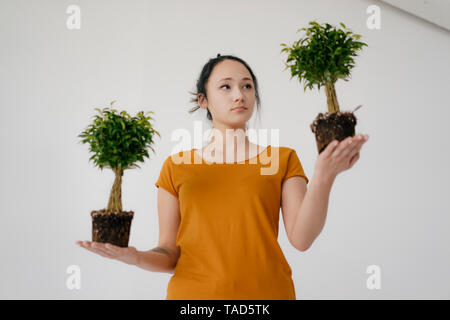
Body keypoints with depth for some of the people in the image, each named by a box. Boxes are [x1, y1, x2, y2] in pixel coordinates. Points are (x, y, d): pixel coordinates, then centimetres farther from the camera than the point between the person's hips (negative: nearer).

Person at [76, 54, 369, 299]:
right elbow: (170, 254, 4)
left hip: (266, 291, 0)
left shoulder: (283, 159, 5)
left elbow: (301, 239, -8)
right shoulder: (177, 167, 6)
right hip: (193, 292, 1)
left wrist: (324, 177, -21)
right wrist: (137, 257, -16)